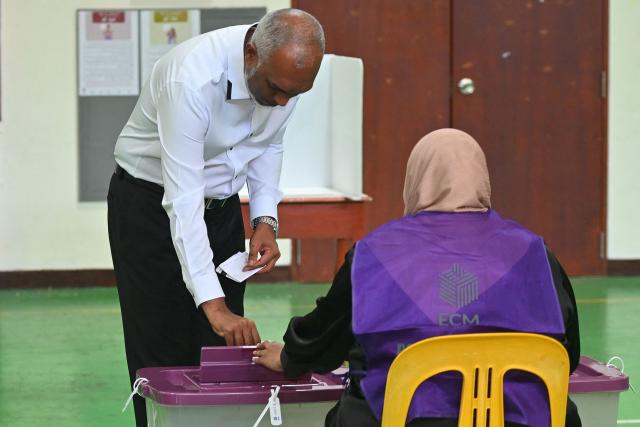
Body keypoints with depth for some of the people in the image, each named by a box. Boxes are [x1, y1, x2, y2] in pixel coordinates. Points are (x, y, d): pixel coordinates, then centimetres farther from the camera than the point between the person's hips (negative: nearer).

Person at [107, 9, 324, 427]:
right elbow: (183, 199, -37)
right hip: (152, 203, -6)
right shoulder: (192, 77, -34)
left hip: (221, 204, 6)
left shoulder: (289, 71, -14)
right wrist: (213, 303, -42)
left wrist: (266, 219, -9)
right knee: (163, 359, -6)